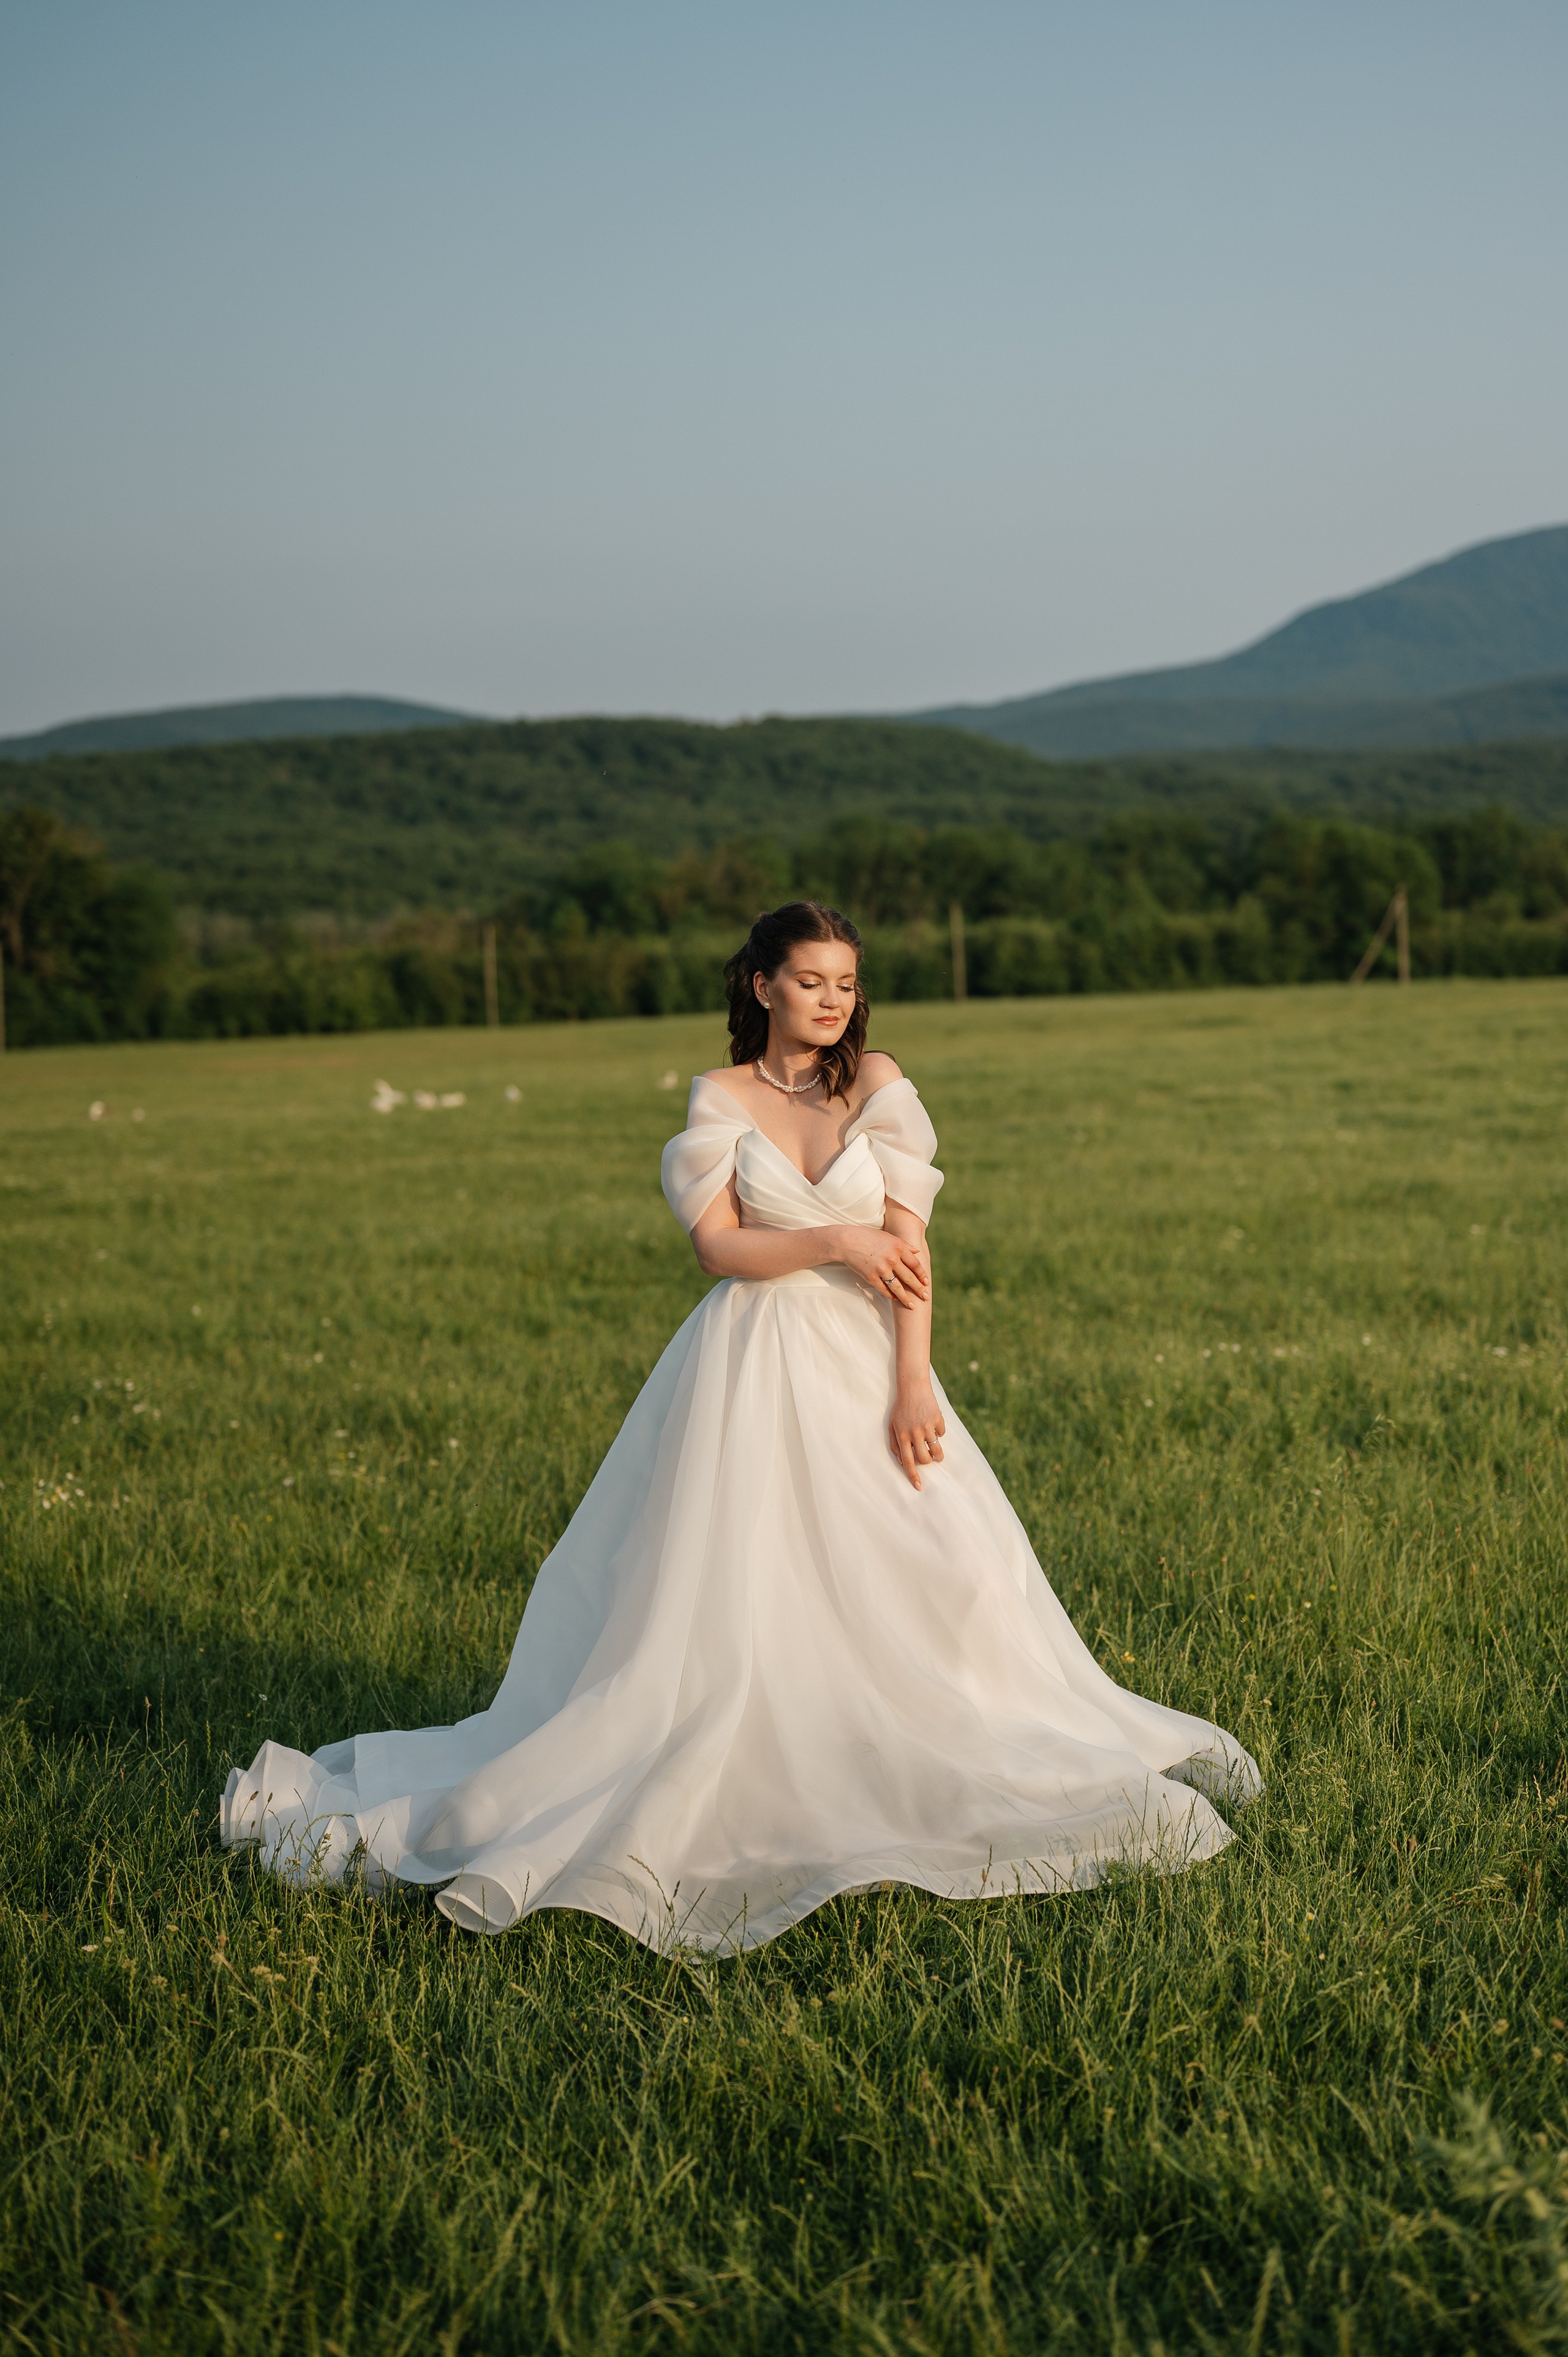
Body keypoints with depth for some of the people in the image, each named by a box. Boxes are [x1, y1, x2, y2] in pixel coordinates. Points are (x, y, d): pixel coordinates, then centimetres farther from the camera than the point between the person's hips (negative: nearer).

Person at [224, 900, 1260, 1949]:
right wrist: (836, 1241, -15)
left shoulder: (876, 1082, 4)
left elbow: (909, 1242, -3)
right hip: (754, 1376, -2)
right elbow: (719, 1245, -5)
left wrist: (915, 1382, -11)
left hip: (866, 1365, 2)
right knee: (728, 1594, -6)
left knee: (946, 1576, -2)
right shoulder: (722, 1096, 2)